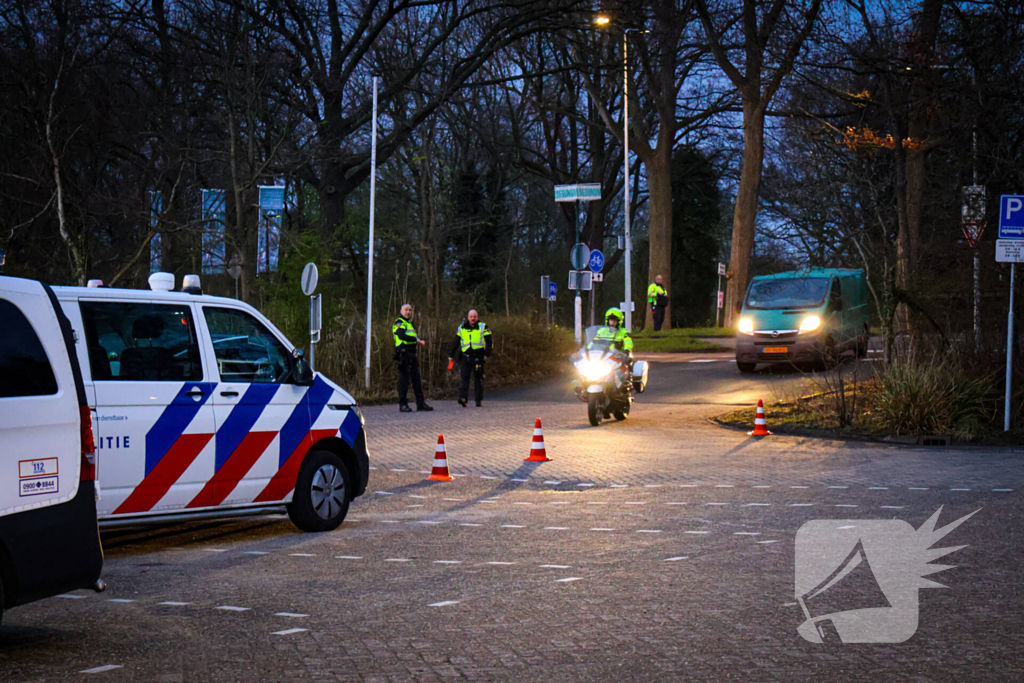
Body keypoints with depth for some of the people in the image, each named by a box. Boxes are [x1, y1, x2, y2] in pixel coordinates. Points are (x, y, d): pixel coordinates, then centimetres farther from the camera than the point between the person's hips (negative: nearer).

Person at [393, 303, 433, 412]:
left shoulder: (410, 323, 25)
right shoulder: (399, 323, -5)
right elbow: (401, 335, -23)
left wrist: (419, 341, 7)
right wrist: (416, 339, -23)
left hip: (412, 354, 9)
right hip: (403, 353, -9)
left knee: (416, 379, 8)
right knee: (404, 379, -8)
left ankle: (421, 403, 10)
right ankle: (403, 404, -6)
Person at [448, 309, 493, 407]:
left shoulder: (483, 327, 7)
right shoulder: (462, 328, 13)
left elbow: (489, 342, 6)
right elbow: (455, 343, 20)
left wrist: (487, 354, -6)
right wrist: (451, 355, 19)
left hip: (478, 357, -1)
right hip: (465, 356, 1)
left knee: (478, 379, 4)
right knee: (464, 377, -12)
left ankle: (479, 400, 11)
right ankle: (463, 398, -20)